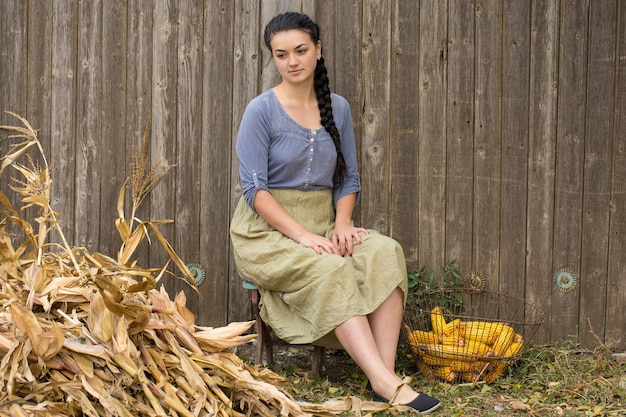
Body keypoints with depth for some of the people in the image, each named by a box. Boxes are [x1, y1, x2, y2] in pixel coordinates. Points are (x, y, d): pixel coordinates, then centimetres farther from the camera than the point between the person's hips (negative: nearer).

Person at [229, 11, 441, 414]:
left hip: (323, 225, 5)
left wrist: (341, 223, -8)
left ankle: (385, 372, -33)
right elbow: (255, 189, -12)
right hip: (268, 232, -5)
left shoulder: (338, 108, 9)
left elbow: (348, 179, 13)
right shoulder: (261, 111, -6)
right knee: (330, 271, -34)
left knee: (386, 252, -25)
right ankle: (387, 384, -40)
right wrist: (302, 235, -23)